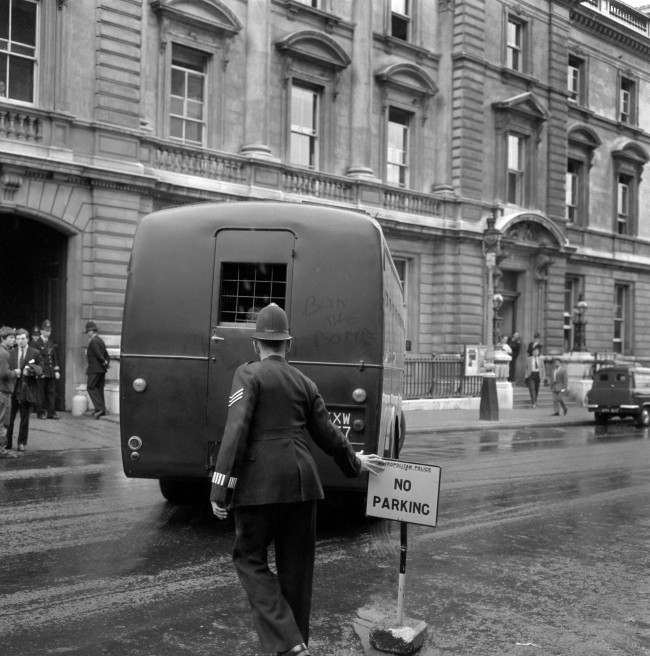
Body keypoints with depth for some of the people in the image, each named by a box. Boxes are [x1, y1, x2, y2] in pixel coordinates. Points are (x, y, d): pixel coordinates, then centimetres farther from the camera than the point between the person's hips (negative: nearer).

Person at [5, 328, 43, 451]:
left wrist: (30, 369, -21)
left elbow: (40, 370, -1)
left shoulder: (35, 353, 1)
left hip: (27, 389, -2)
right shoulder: (12, 352, 10)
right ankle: (8, 442, 11)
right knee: (10, 417, 1)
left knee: (24, 418, 5)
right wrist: (14, 372, -9)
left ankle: (22, 443, 15)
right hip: (13, 388, 2)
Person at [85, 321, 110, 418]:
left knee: (91, 387, -5)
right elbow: (106, 354, 16)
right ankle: (102, 409, 13)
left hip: (94, 369, -9)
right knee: (99, 388, 12)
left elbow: (98, 354, -21)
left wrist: (104, 362, -9)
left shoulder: (93, 341, -14)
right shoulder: (100, 340, 16)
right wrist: (107, 361, 4)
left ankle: (99, 408, -15)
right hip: (102, 369, 9)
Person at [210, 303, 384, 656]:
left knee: (250, 558, 6)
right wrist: (355, 461, 32)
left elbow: (236, 431, -14)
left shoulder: (249, 374, -4)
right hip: (302, 481, 5)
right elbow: (327, 434, 14)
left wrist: (220, 490, -13)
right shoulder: (305, 382, 11)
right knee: (296, 565, 15)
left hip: (260, 482, -5)